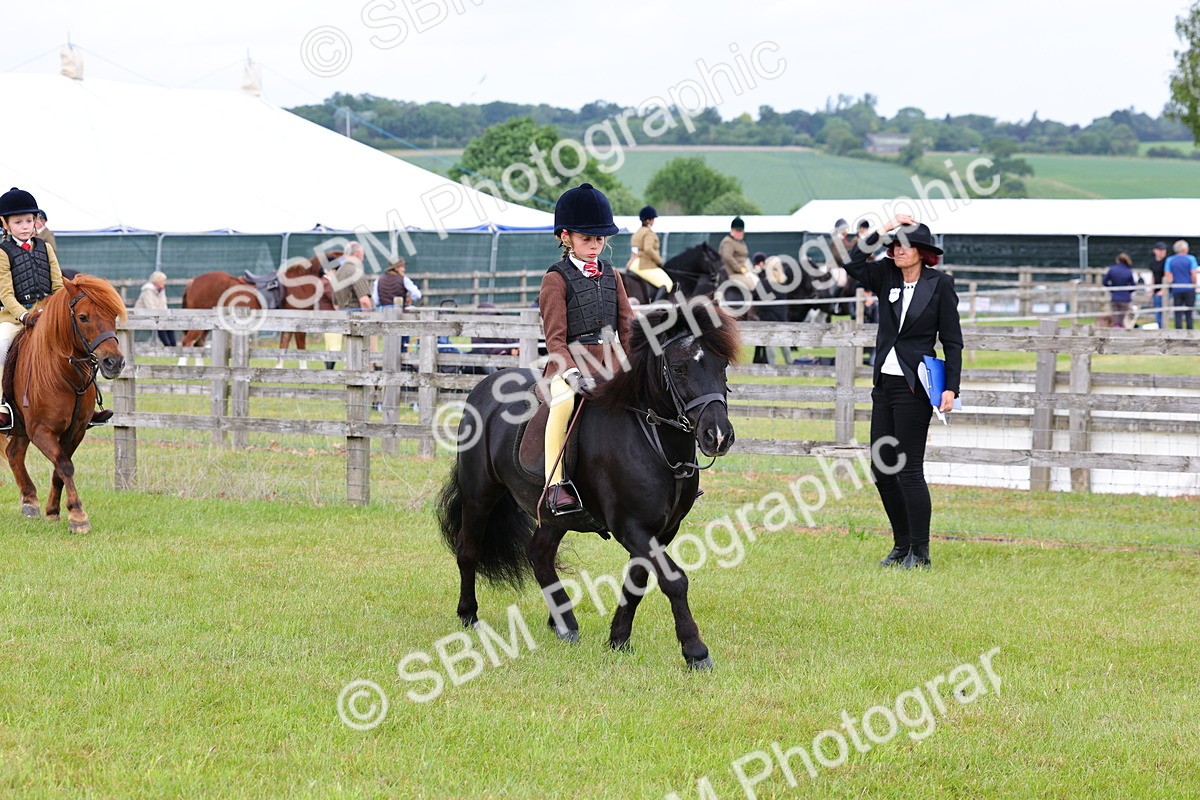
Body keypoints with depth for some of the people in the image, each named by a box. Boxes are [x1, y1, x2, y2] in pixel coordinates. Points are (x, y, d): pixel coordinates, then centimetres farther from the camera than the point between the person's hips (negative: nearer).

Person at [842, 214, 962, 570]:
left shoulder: (940, 285, -4)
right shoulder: (886, 276, 9)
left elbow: (952, 341, -4)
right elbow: (853, 264, -7)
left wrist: (951, 388, -10)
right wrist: (883, 231, -8)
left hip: (915, 387, -6)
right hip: (884, 384, 6)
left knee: (908, 469, -7)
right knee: (881, 468, 7)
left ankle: (920, 552, 0)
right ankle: (902, 545, 19)